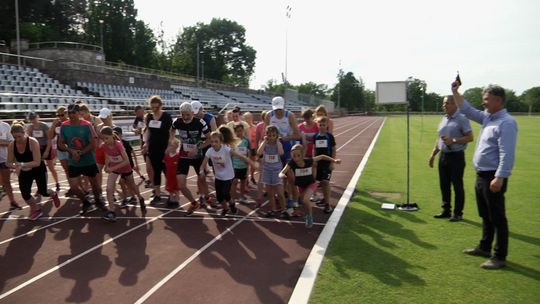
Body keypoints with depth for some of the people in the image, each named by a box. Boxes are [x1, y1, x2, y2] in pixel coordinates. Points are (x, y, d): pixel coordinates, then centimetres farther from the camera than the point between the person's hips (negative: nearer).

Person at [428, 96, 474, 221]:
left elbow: (470, 137, -14)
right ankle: (446, 211, 22)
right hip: (443, 156, 7)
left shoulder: (462, 119, -8)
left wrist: (453, 140, -21)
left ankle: (458, 213, 8)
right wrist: (433, 154, 14)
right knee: (444, 185, 11)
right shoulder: (444, 119, 14)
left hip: (456, 156, -7)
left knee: (457, 185, 0)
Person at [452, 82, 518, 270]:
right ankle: (484, 247, 34)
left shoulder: (506, 122, -18)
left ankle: (500, 257, 7)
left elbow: (507, 154, -24)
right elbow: (467, 110, 23)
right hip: (481, 175, 10)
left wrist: (499, 178, -29)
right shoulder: (487, 117, 11)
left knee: (497, 217, -2)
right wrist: (455, 92, 15)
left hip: (493, 177, -10)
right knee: (485, 215, 20)